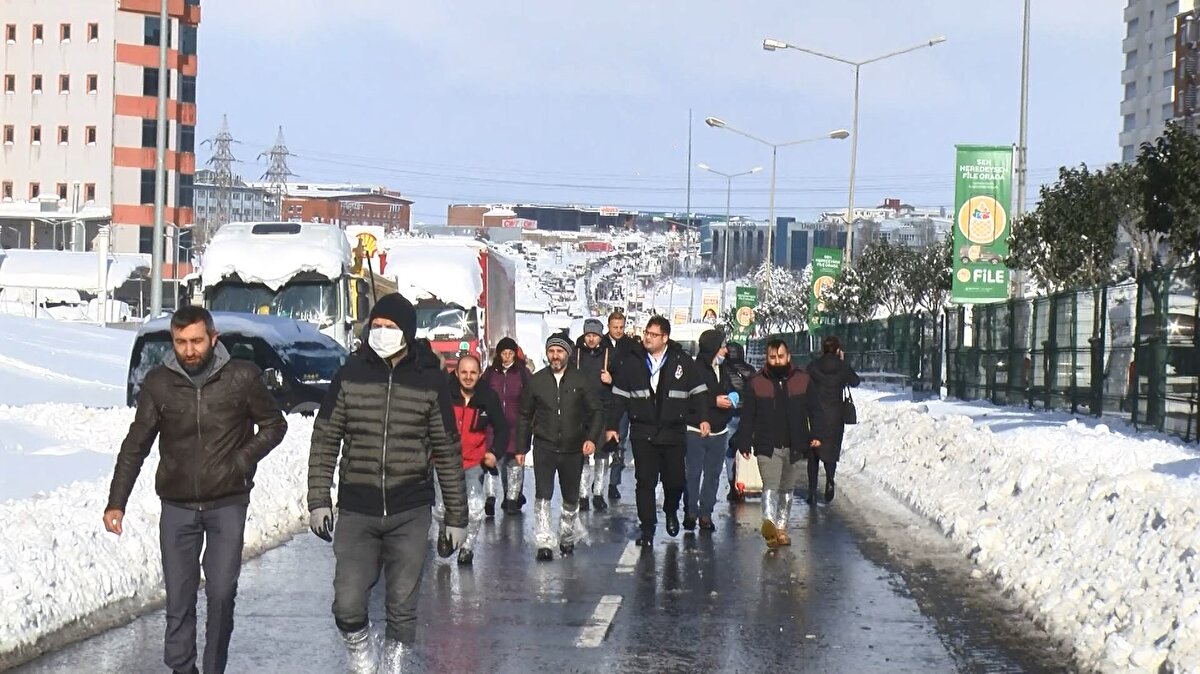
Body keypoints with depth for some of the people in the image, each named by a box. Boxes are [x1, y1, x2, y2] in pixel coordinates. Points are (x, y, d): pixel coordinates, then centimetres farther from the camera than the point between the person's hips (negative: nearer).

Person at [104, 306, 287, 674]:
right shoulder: (159, 383, -3)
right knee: (179, 599, 4)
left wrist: (242, 460, -9)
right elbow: (136, 445, 3)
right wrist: (116, 503, -2)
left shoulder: (242, 377, -7)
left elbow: (273, 424, 6)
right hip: (176, 506, 2)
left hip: (227, 504, -2)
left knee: (221, 594, -5)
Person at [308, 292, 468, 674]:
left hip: (411, 514, 0)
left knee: (402, 610, 4)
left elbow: (448, 453, 5)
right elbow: (325, 440, 6)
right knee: (347, 607, -4)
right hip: (356, 512, 1)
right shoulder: (350, 375, 2)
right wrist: (318, 500, -2)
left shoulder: (431, 381, 0)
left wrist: (457, 516, 6)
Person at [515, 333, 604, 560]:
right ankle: (544, 543, -13)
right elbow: (525, 416, 10)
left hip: (573, 448, 1)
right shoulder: (536, 381, 2)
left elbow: (596, 412, 4)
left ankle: (567, 538, 32)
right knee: (542, 496, -14)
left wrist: (591, 437, -12)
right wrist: (521, 448, 9)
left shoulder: (581, 381, 0)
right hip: (544, 447, -1)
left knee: (571, 499, 12)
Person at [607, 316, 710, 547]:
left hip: (674, 432, 0)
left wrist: (703, 418, -4)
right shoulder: (632, 362, 4)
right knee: (645, 482, -2)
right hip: (642, 432, 0)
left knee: (675, 480, 4)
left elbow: (698, 393, 6)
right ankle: (647, 529, 4)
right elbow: (619, 397, 7)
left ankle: (671, 512, 35)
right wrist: (612, 426, 3)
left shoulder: (683, 362, 1)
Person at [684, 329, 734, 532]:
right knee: (693, 472, -4)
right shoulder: (694, 369, -12)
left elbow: (730, 392, 22)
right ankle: (690, 512, 4)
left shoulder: (723, 370, 13)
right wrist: (714, 402, -19)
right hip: (696, 431, -7)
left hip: (719, 432, 7)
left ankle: (706, 513, 11)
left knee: (713, 474, 7)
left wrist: (730, 401, -1)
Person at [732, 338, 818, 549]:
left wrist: (815, 435, 0)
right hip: (767, 446, -3)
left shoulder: (803, 380, 4)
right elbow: (747, 416, 2)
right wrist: (744, 443, -3)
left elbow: (813, 410, 9)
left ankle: (781, 528, 21)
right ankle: (769, 523, -37)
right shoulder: (756, 383, 0)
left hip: (794, 447, 3)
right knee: (771, 486, -19)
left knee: (787, 489, 12)